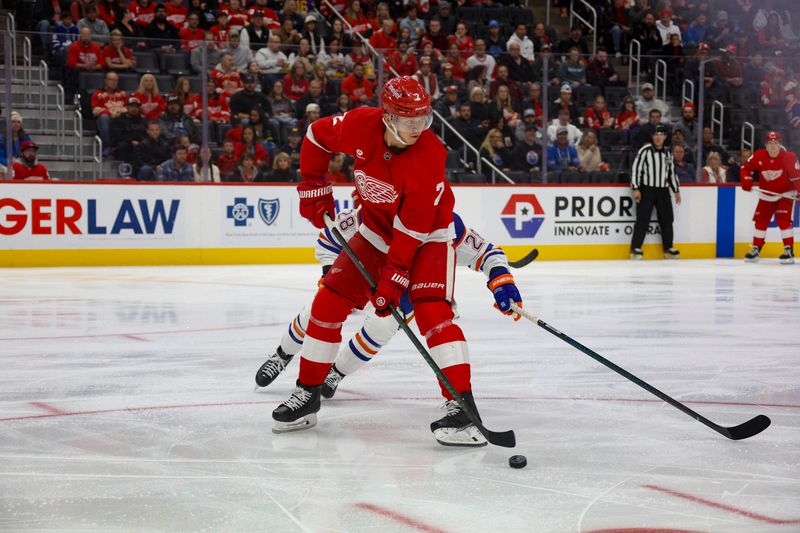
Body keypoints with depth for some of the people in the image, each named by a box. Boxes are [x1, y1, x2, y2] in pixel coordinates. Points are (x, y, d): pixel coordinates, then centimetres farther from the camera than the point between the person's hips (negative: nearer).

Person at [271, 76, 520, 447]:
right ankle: (307, 395, 14)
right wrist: (314, 188, 2)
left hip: (426, 236, -5)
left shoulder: (428, 154, -29)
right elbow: (317, 135, 3)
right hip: (377, 231, 5)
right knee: (329, 302, 0)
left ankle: (462, 406, -26)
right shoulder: (360, 125, -19)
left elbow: (412, 226, -29)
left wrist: (394, 277, -29)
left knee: (432, 311, -24)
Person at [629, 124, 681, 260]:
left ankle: (668, 249, 16)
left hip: (663, 191, 6)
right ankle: (635, 249, -4)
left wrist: (676, 191, 17)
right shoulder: (645, 150, -8)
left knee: (667, 220, 7)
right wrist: (636, 189, -16)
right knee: (643, 219, -8)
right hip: (647, 190, -6)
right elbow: (635, 168, -10)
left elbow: (671, 172, 19)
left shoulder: (667, 153, 11)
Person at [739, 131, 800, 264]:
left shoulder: (789, 157, -19)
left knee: (784, 220, -16)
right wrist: (746, 180, -18)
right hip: (766, 195, 4)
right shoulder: (759, 156, -12)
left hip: (785, 194, -4)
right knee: (760, 221, 6)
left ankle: (789, 251, -11)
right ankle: (755, 250, 18)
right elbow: (746, 167, -1)